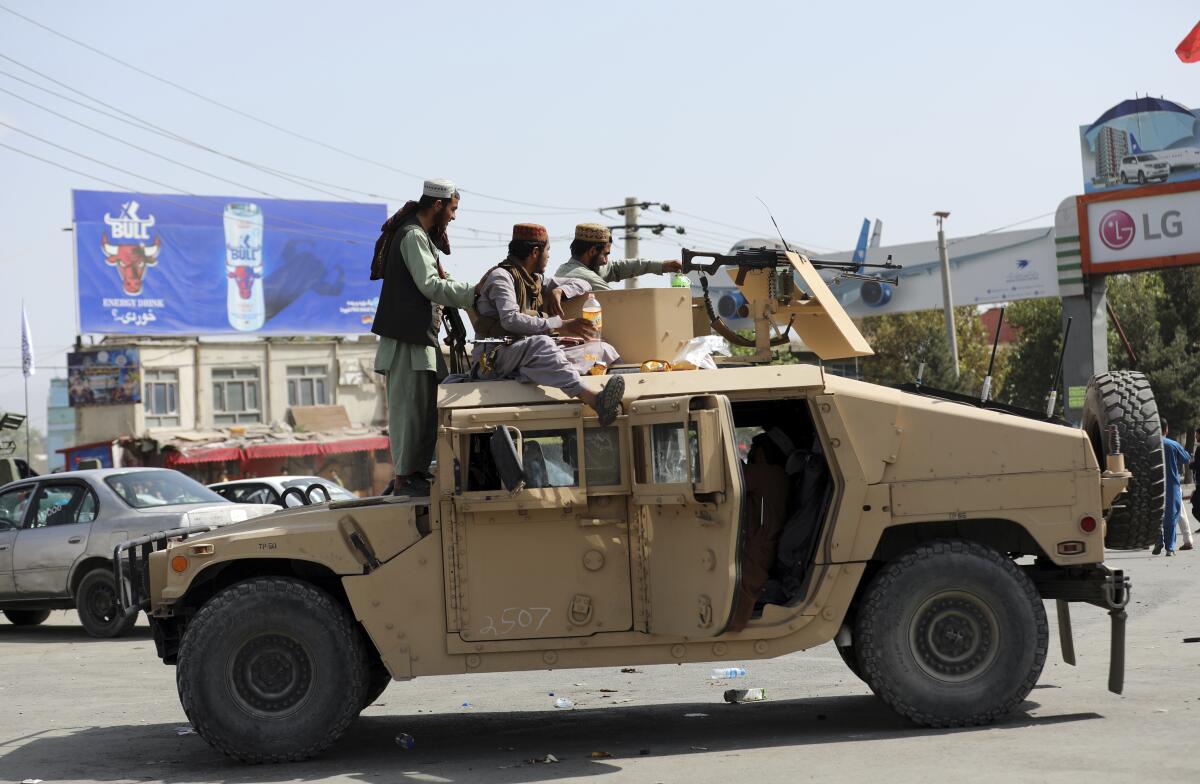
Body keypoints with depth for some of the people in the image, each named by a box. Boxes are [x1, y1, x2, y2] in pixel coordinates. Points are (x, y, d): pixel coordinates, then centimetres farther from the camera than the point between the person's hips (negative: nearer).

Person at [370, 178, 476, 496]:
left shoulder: (422, 235, 21)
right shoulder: (413, 236, -12)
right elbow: (430, 286, -19)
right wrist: (472, 293, -16)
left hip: (420, 333, 11)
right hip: (407, 336, -11)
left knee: (426, 405, 12)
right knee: (409, 405, -9)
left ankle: (418, 471, 18)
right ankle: (404, 478, -7)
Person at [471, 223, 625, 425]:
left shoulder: (536, 280, 22)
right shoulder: (500, 276, -5)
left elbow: (583, 285, 30)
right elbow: (510, 320, -22)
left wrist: (559, 291, 7)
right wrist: (560, 325, -26)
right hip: (495, 358, -9)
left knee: (600, 348, -1)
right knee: (541, 343, -40)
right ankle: (593, 399, -60)